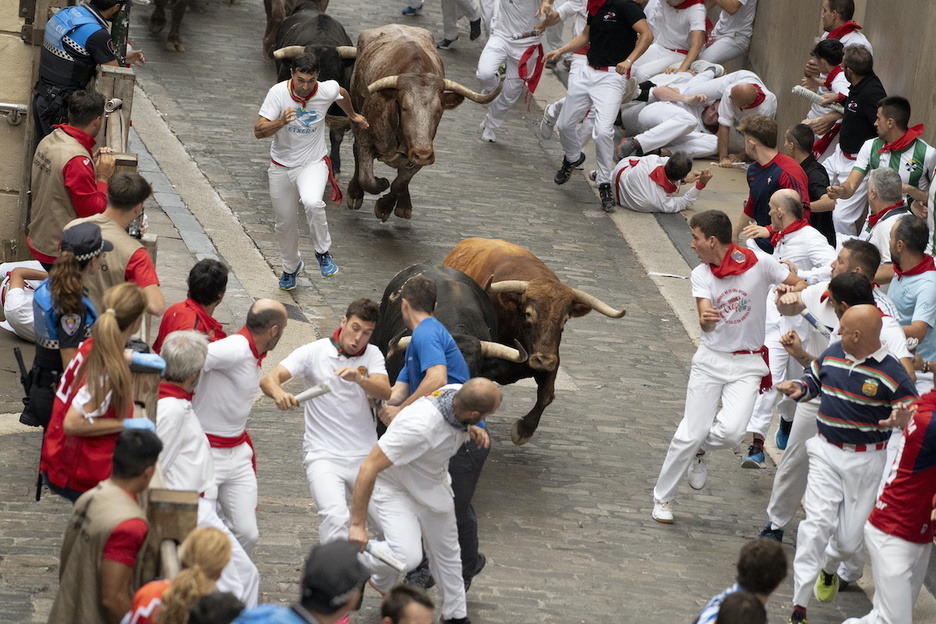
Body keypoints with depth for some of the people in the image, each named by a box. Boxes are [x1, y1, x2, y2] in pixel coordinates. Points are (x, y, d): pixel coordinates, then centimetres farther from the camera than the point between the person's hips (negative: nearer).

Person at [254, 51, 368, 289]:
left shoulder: (328, 90, -16)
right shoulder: (278, 93, -21)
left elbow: (342, 94, 11)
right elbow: (258, 131, -25)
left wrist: (353, 115, 31)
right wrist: (281, 122, -44)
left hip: (313, 163, -1)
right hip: (282, 166, 1)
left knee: (312, 202, -33)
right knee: (284, 222, 14)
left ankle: (323, 253, -8)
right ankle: (291, 266, 44)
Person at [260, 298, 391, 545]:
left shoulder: (372, 354, 6)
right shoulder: (314, 352, -2)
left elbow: (385, 392, -12)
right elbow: (268, 379, -10)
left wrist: (359, 378, -33)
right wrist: (279, 393, -34)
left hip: (365, 456, 3)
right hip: (324, 456, -3)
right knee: (336, 517, -26)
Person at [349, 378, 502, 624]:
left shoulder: (458, 393, -19)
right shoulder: (420, 425, -42)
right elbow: (369, 467, -38)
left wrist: (473, 431, -14)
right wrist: (358, 524, -36)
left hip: (432, 485, 7)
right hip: (393, 490, -7)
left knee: (446, 552, 18)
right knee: (407, 556, -24)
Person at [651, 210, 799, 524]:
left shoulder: (759, 264, -11)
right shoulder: (701, 274, -5)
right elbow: (705, 321, -19)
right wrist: (705, 319, -44)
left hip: (747, 364, -1)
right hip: (711, 359, 1)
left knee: (730, 431, -20)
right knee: (690, 433, -3)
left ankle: (699, 451, 15)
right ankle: (663, 497, 16)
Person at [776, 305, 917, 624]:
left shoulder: (891, 373, -15)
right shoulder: (832, 354, 0)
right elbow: (815, 380, 19)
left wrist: (899, 418, -32)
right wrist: (799, 388, -3)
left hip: (865, 460, -2)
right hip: (826, 453, 2)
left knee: (849, 538, 4)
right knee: (818, 523, -13)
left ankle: (828, 568, 43)